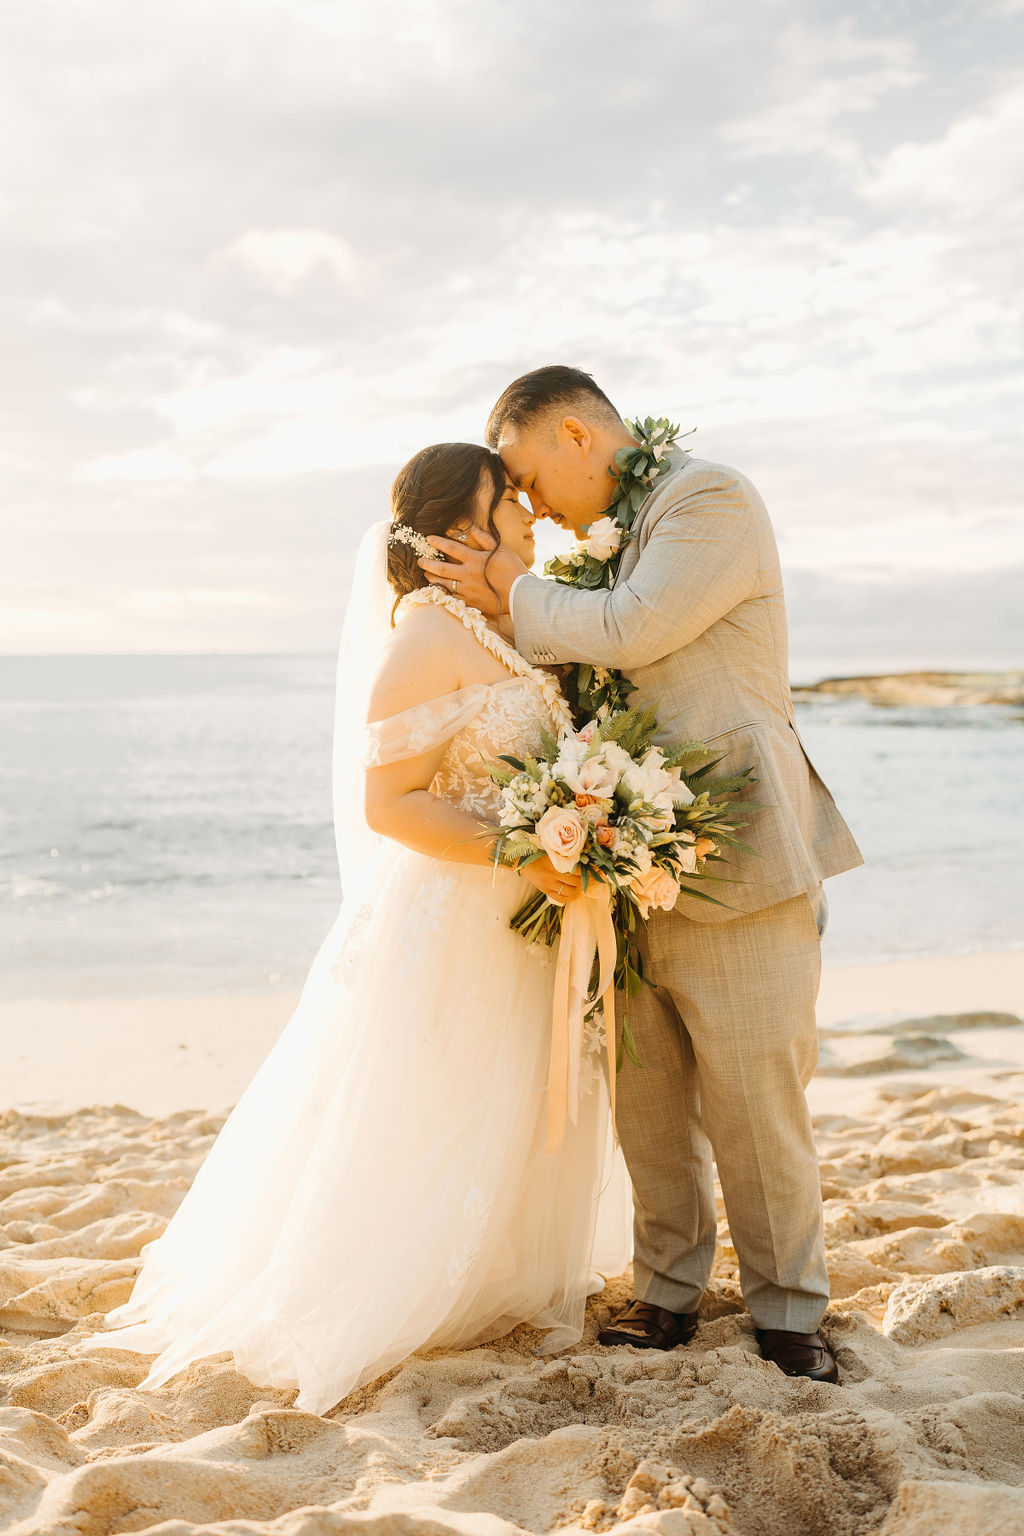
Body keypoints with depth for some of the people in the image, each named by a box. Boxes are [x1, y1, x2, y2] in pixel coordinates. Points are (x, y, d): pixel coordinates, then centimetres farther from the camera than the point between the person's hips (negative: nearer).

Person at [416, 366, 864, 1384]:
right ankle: (669, 1293, 25)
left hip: (735, 865, -8)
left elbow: (627, 632, -16)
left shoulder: (715, 500, -7)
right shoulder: (624, 534, 20)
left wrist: (520, 596, -2)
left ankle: (787, 1315, 16)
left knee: (753, 1104, 0)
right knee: (648, 1107, 11)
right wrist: (508, 610, 8)